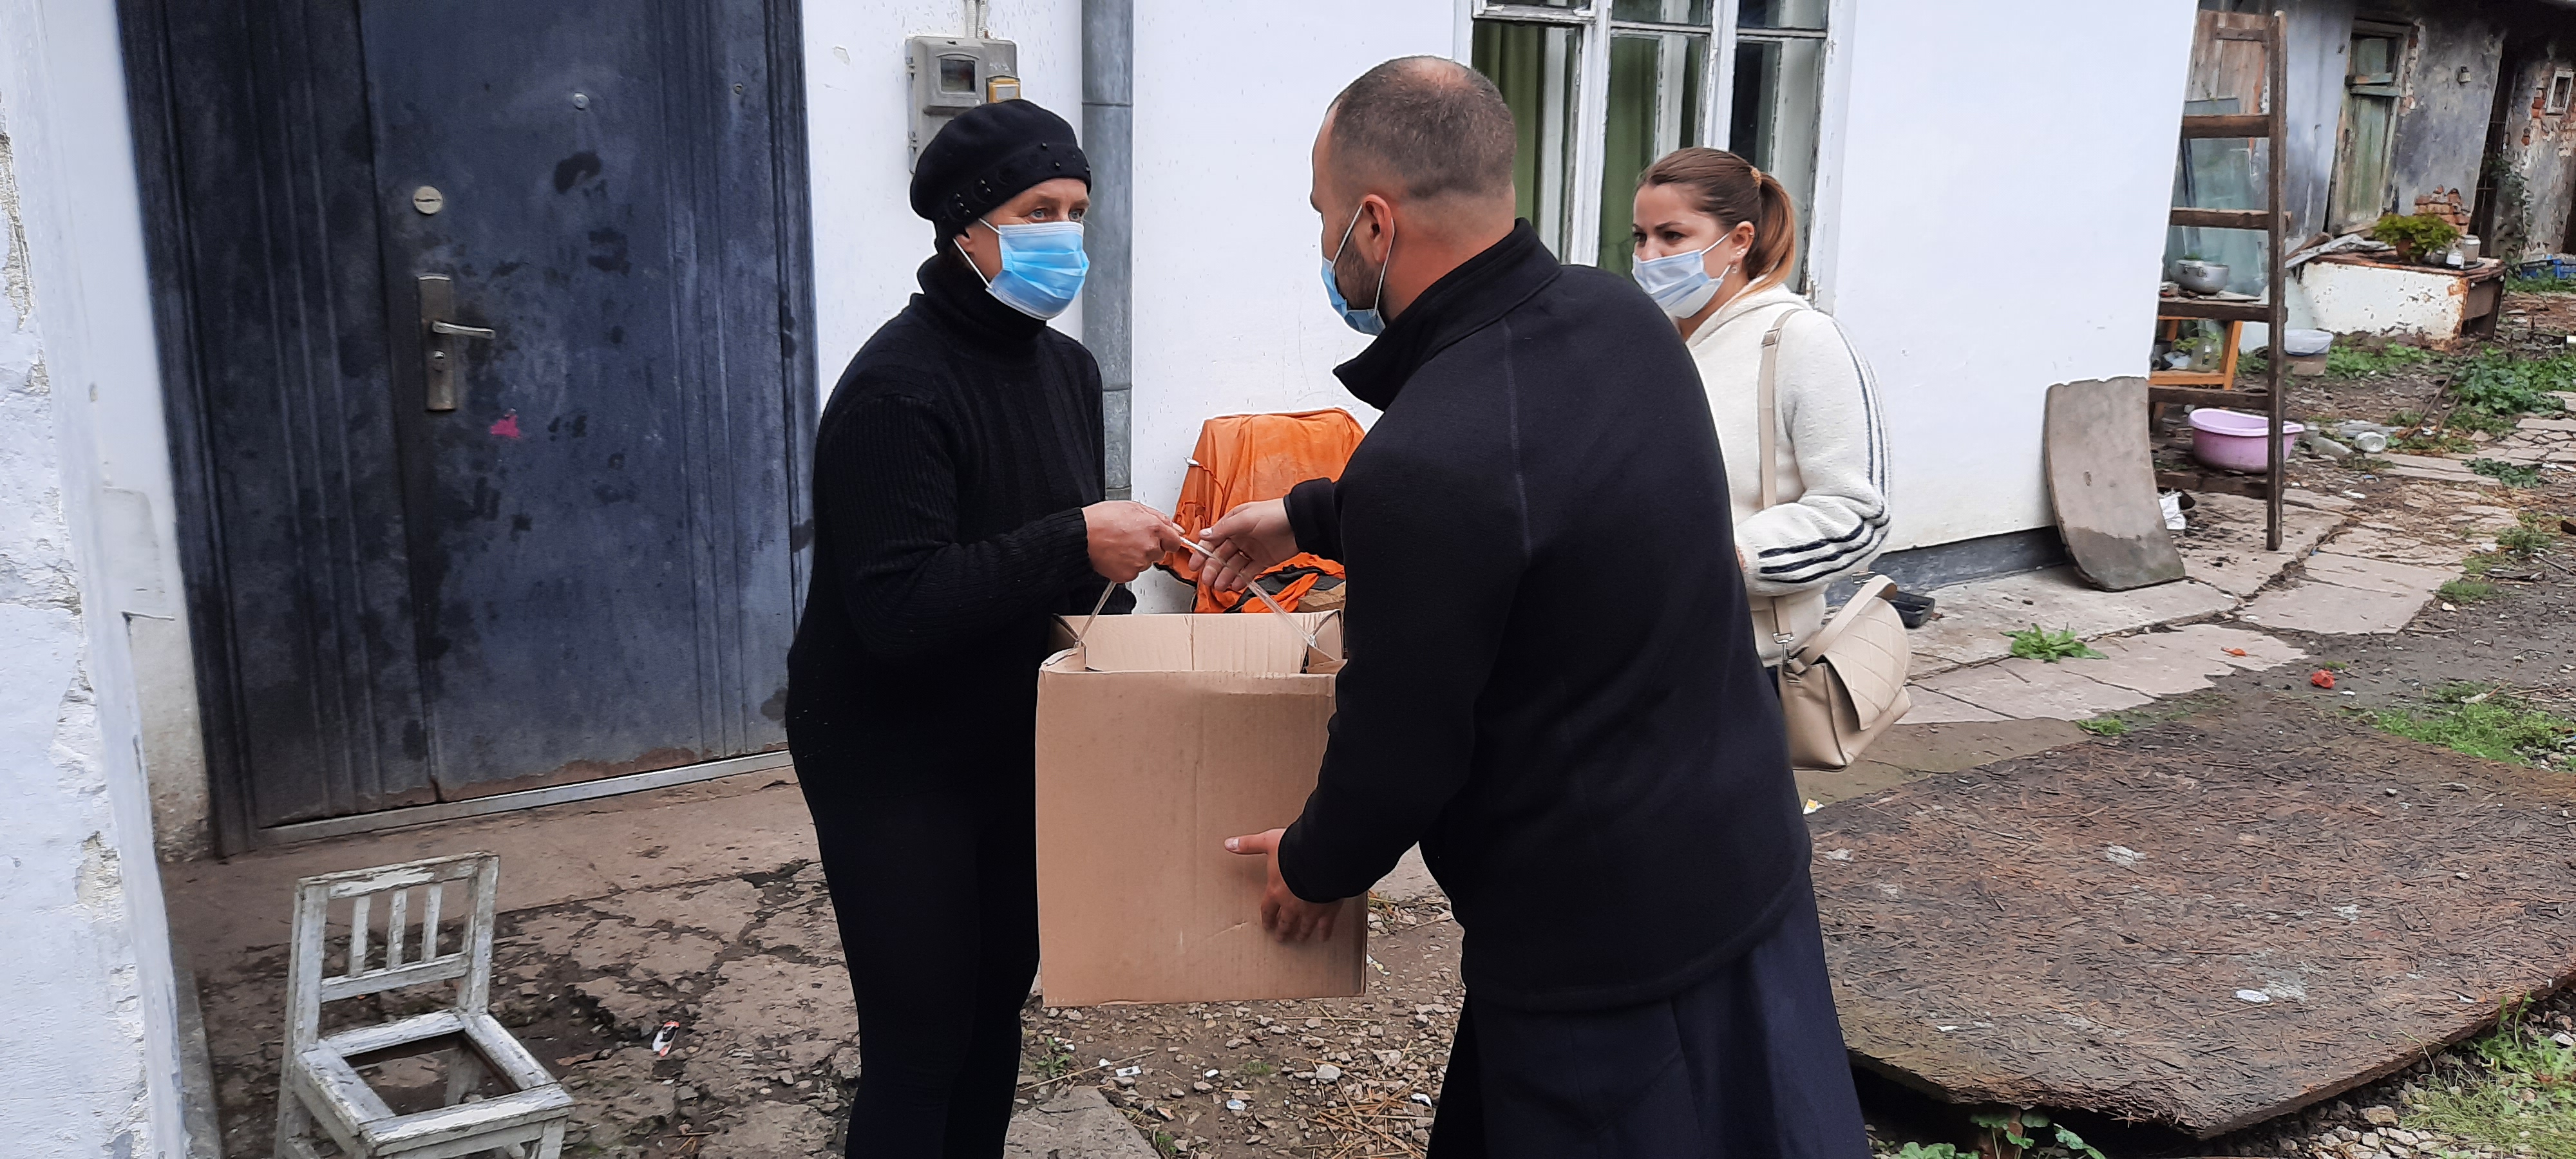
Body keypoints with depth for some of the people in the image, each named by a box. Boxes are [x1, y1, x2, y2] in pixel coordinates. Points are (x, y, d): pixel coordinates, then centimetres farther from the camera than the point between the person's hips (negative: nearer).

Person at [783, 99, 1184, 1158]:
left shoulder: (1067, 367, 6)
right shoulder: (897, 389, -20)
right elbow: (900, 607, -28)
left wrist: (1120, 554, -3)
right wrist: (1076, 547, -29)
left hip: (1013, 743, 8)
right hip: (889, 761, -7)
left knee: (999, 997, 15)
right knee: (918, 1032, -1)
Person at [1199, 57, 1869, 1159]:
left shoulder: (1425, 466, -30)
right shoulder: (1621, 317, -3)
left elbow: (1401, 747, -18)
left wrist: (1312, 866, 3)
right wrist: (1308, 516, 27)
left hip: (1602, 937, -8)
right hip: (1744, 855, 8)